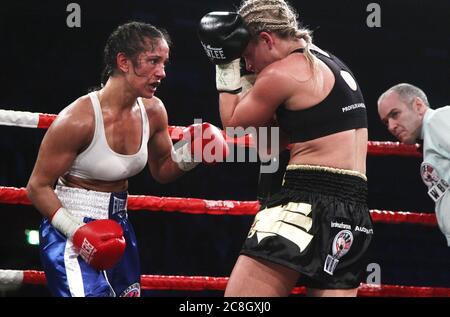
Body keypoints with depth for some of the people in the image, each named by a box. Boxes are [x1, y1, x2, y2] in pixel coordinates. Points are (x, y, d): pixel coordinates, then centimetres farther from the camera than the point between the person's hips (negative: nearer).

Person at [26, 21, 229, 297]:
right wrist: (77, 232, -25)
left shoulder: (153, 112, -1)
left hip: (117, 229, 8)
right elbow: (38, 186, -14)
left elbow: (162, 170, 17)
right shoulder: (78, 119, -21)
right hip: (71, 231, -7)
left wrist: (190, 155, -4)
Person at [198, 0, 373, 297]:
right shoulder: (331, 65, 20)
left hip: (309, 204, -9)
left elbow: (233, 122, 7)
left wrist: (227, 66, 13)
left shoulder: (281, 73, -8)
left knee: (239, 298, -9)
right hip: (353, 209, 9)